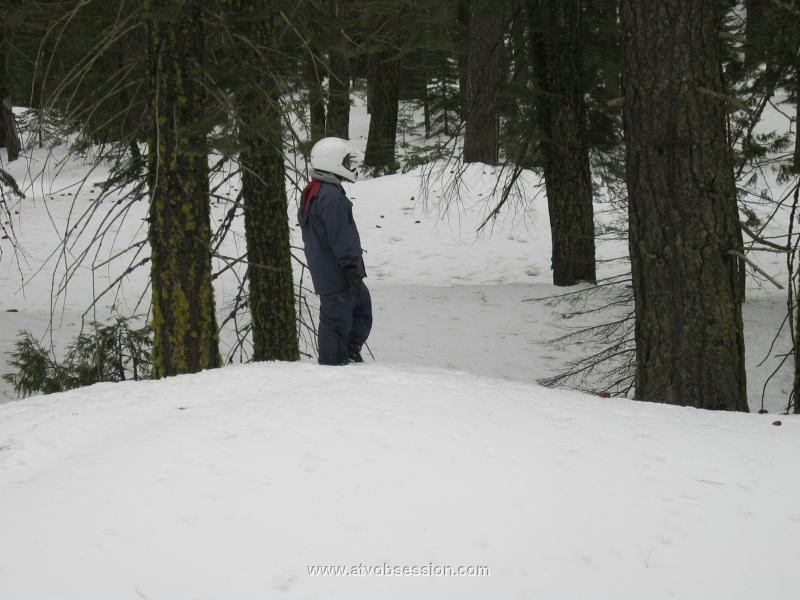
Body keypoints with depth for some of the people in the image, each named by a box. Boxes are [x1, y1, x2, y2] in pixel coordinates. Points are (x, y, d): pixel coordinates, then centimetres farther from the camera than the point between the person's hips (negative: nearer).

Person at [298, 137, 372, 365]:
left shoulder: (312, 193, 14)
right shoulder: (331, 196, -21)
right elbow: (340, 237, -23)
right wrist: (351, 268, -20)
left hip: (322, 268, 11)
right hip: (336, 273, -11)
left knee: (362, 304, 21)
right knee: (337, 319, -4)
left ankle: (350, 352, 26)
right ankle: (332, 364, 2)